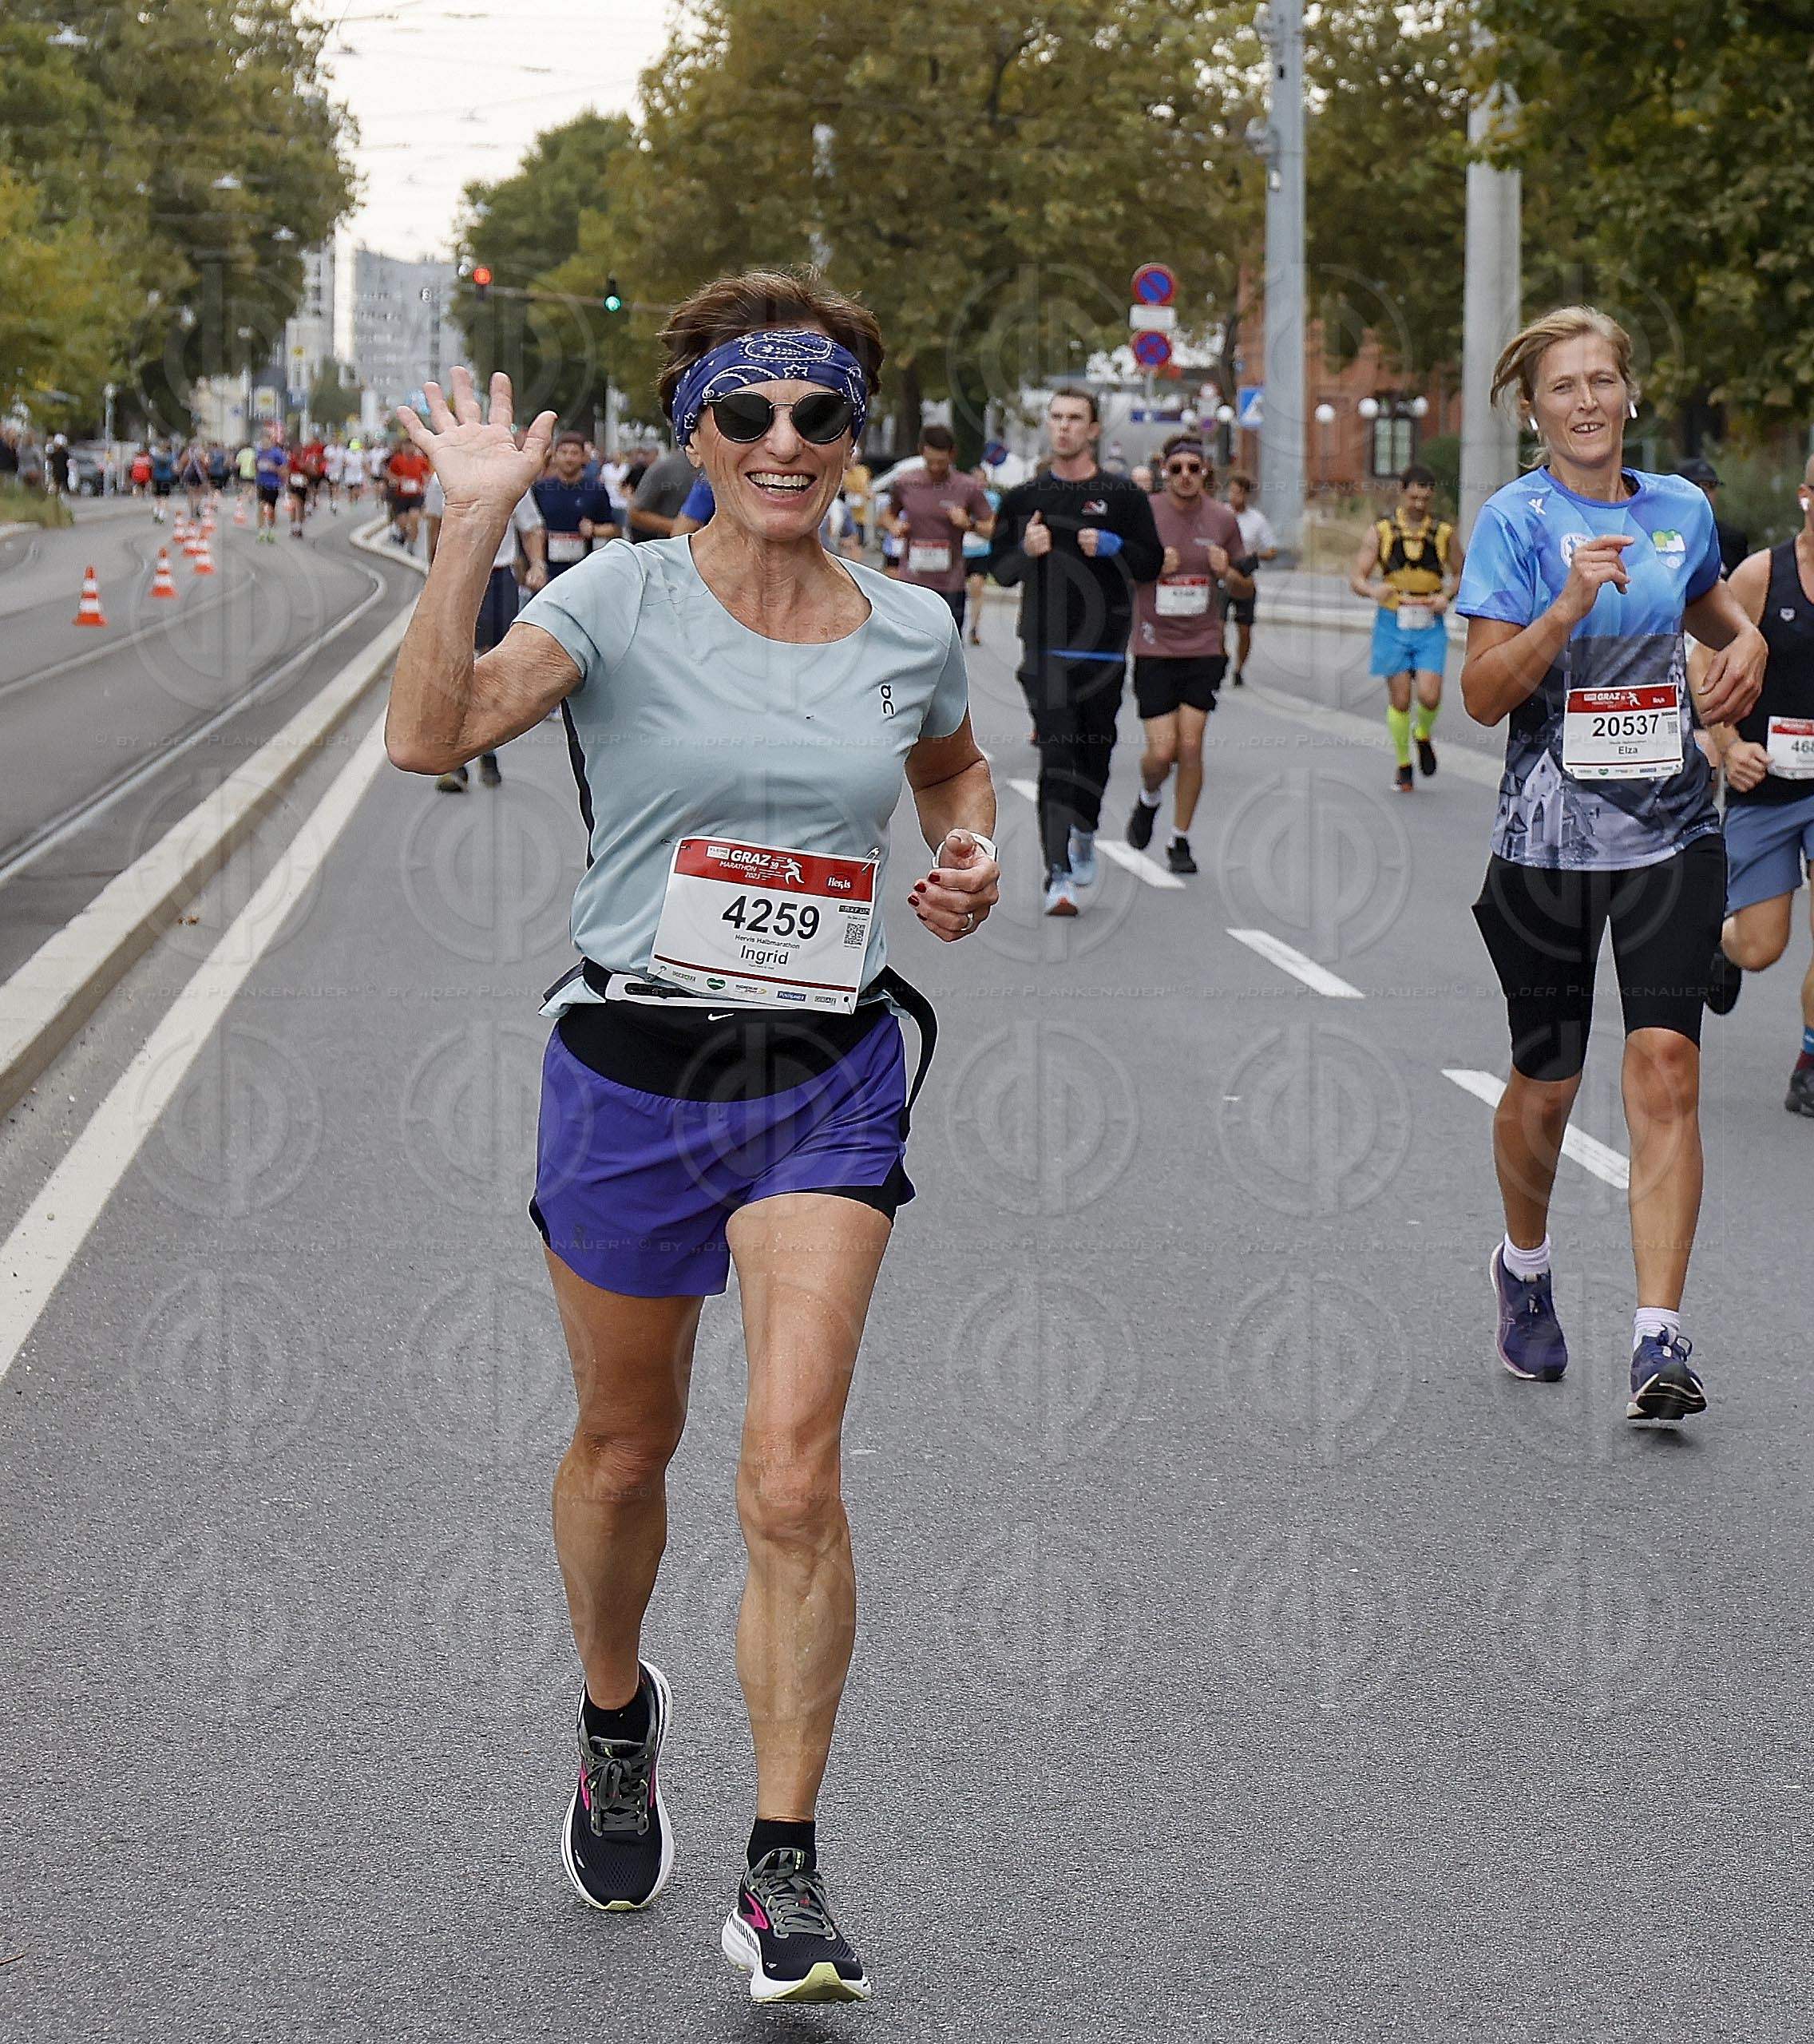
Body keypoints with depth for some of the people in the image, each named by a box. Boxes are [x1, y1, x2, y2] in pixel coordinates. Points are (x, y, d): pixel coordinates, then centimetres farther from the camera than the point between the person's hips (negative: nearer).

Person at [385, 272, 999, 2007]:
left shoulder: (909, 631, 3)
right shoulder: (624, 601, -7)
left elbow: (953, 766, 26)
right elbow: (430, 735, -21)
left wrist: (969, 858, 5)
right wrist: (474, 519, -28)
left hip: (828, 1084, 1)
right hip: (634, 1070, 0)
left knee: (793, 1473, -13)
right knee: (624, 1446, 16)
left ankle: (783, 1879, -5)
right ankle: (615, 1715, 47)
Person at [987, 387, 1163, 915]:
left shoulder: (1122, 495, 5)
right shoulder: (1023, 497, 10)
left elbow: (1151, 562, 4)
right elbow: (1000, 570, 12)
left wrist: (1112, 546, -14)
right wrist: (1027, 551, -9)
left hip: (1103, 646, 1)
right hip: (1044, 647, -1)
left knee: (1095, 751, 11)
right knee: (1056, 756, -12)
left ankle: (1084, 834, 41)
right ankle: (1058, 875, -18)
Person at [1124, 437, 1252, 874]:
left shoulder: (1222, 519, 1)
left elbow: (1244, 588, 11)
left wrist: (1228, 572, -11)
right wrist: (1153, 566, -17)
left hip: (1204, 646, 2)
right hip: (1154, 649, -2)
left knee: (1191, 747, -4)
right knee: (1162, 752, -8)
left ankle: (1180, 841, 11)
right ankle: (1148, 800, 27)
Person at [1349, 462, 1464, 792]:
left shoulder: (1444, 533, 3)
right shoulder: (1382, 532, 0)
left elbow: (1460, 574, 16)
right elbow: (1356, 576, -2)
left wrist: (1446, 595, -6)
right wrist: (1374, 590, -25)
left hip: (1430, 627, 0)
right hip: (1393, 625, 0)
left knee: (1430, 696, -13)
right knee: (1399, 701, 1)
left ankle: (1423, 735, 20)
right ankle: (1404, 767, 16)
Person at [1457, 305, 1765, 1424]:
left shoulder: (1682, 509, 6)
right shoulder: (1516, 519, -6)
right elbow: (1483, 695, -12)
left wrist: (1746, 642, 8)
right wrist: (1570, 604, -24)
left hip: (1670, 831, 2)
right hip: (1551, 834, -2)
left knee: (1666, 1063, -12)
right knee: (1546, 1084, 9)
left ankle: (1661, 1336, -13)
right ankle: (1525, 1267, 39)